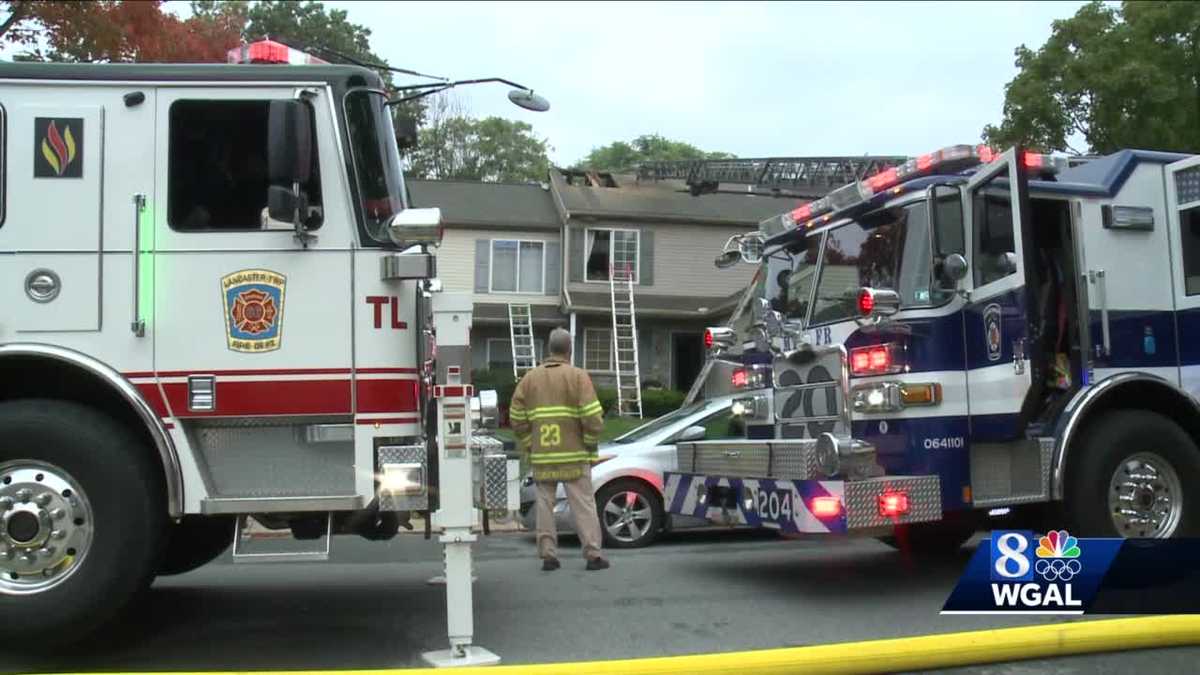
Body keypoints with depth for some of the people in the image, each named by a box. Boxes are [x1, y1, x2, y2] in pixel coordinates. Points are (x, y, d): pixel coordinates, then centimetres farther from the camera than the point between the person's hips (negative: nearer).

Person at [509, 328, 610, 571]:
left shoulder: (530, 378, 8)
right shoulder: (578, 376, -4)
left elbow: (517, 418, 5)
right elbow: (592, 417, -12)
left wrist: (530, 446, 13)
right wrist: (590, 444, 2)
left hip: (542, 456, 3)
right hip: (573, 454, -3)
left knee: (545, 505, 10)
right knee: (583, 505, 2)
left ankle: (548, 555, 10)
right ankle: (593, 554, 2)